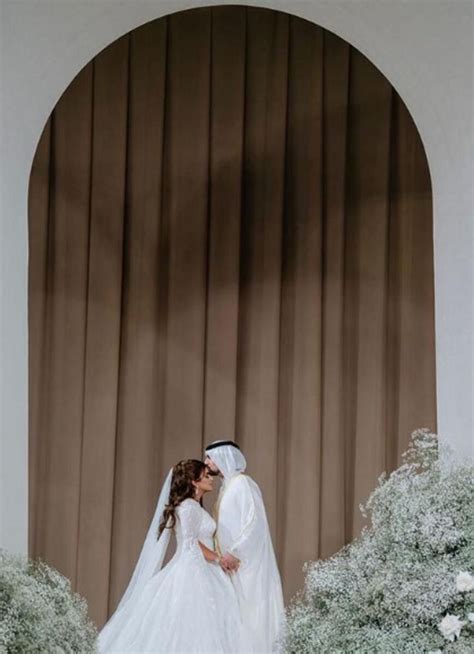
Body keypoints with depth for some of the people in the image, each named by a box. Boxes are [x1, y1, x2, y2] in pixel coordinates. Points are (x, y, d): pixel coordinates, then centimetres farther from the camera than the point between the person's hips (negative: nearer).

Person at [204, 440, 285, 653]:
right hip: (234, 567, 9)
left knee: (250, 619, -8)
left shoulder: (242, 483, -10)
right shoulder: (227, 487, 17)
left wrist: (235, 553, -18)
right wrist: (223, 555, 12)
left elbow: (255, 522, -19)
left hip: (247, 566, -9)